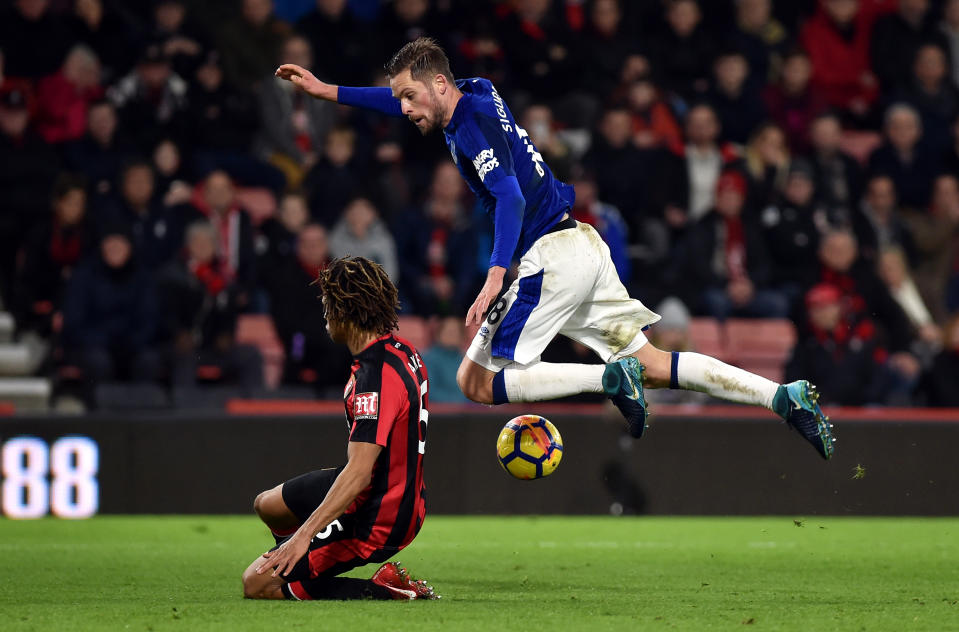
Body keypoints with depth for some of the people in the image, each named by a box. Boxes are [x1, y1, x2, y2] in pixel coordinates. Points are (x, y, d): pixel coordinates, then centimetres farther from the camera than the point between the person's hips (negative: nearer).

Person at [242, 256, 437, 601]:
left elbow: (358, 473, -33)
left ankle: (384, 590, -7)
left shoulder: (376, 376, -29)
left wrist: (304, 533, -35)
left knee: (257, 584, -6)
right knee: (266, 505, 27)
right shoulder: (403, 350, 1)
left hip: (375, 519, -10)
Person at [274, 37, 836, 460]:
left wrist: (495, 278, -37)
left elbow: (510, 197, -27)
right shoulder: (478, 95, 14)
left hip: (553, 255, -10)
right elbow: (404, 101, 32)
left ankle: (611, 379, -16)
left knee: (477, 381, -4)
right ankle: (785, 396, -3)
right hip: (585, 245, 10)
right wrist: (326, 91, 32)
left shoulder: (471, 124, -13)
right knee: (653, 365, 9)